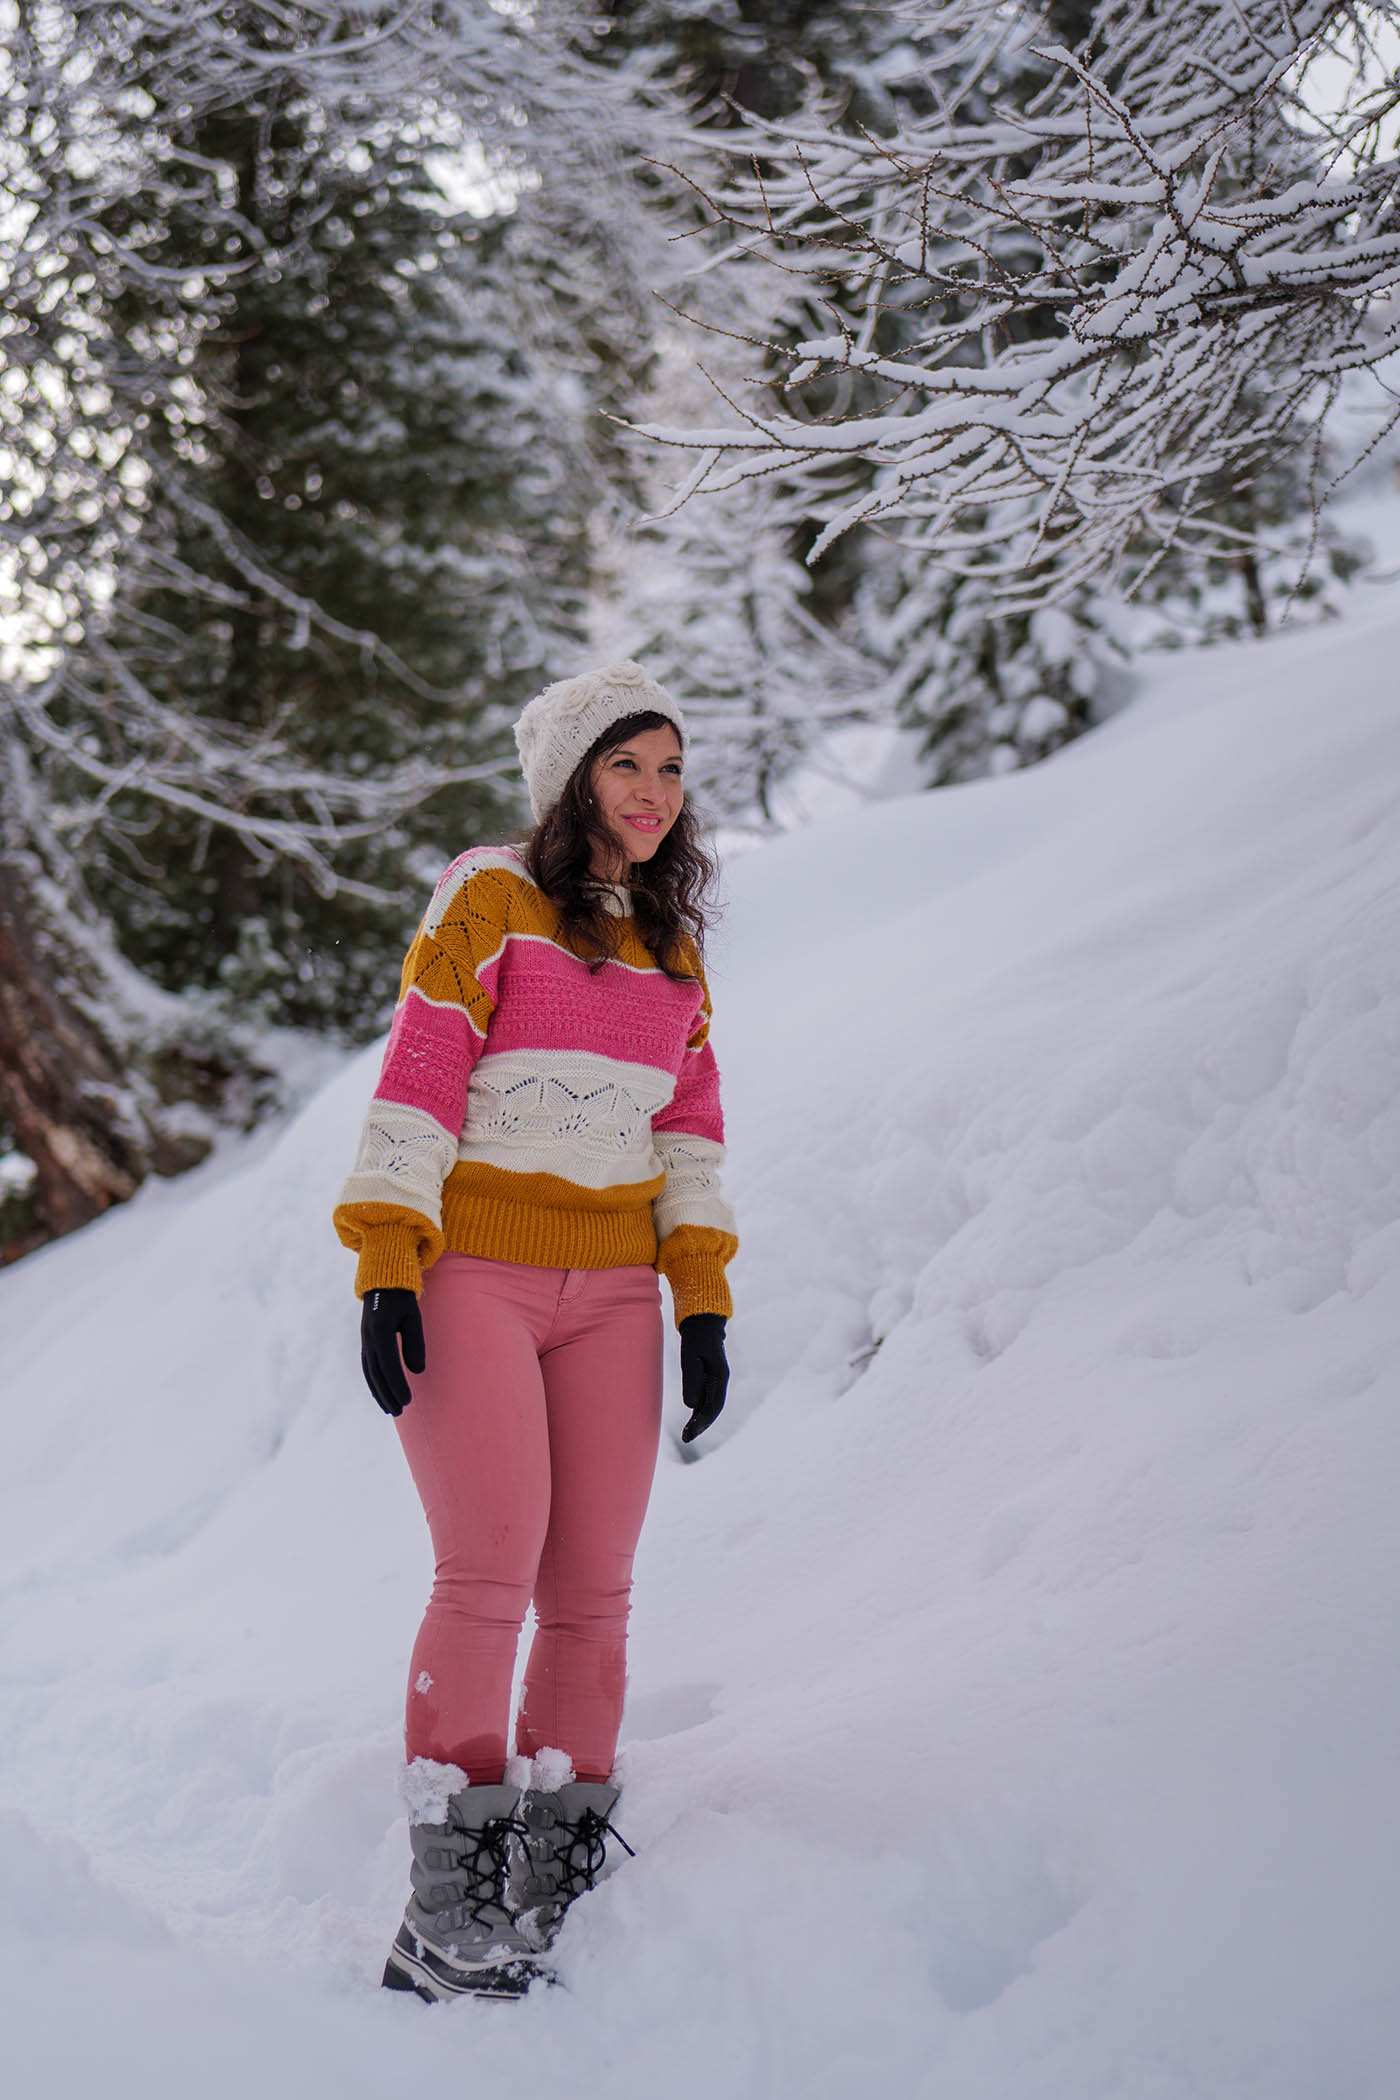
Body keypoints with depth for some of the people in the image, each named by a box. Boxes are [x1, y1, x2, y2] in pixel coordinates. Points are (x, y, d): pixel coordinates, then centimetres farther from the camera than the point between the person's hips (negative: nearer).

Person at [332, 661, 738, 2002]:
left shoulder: (673, 943, 16)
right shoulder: (489, 898, -2)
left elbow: (692, 1128, 16)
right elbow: (414, 1084, -7)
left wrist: (703, 1299, 8)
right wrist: (385, 1270, -14)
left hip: (610, 1292, 5)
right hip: (469, 1276, -5)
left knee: (591, 1588, 0)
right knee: (491, 1572, -14)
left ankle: (555, 1875, 9)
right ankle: (446, 1914, -9)